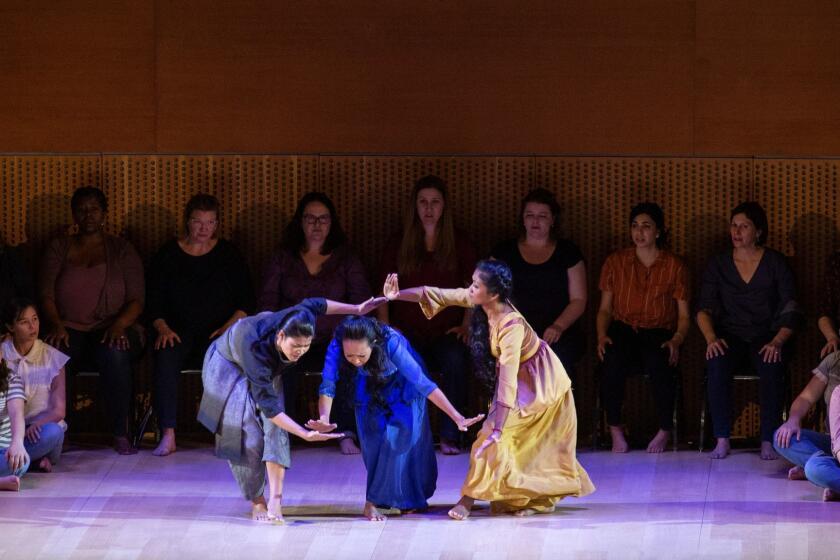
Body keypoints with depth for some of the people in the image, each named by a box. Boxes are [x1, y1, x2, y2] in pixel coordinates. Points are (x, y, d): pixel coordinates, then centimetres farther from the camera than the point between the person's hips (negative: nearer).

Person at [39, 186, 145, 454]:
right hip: (71, 330, 1)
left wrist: (119, 325, -17)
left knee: (114, 352, -39)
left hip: (112, 330, -1)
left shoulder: (121, 249, 12)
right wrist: (56, 325, -15)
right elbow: (46, 295, 6)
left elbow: (136, 300, 4)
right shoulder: (59, 248, 16)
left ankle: (121, 434, -32)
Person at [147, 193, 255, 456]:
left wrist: (230, 326, -9)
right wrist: (163, 328, -10)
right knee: (165, 358, -34)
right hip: (179, 332, 1)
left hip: (217, 333, -1)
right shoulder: (168, 255, 11)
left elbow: (246, 300, 8)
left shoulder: (228, 254, 11)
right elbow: (154, 301, 8)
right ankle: (168, 434, -35)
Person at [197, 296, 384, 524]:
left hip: (267, 369, 5)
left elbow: (314, 304, -7)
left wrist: (357, 310, -1)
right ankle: (257, 503, -3)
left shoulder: (293, 322, -32)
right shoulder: (257, 349, -46)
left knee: (274, 427, -15)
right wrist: (306, 434, -50)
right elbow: (268, 405, -44)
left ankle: (275, 499, -23)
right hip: (229, 368, -5)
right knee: (247, 434, -15)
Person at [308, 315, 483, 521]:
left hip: (403, 385, -2)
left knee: (400, 436, -13)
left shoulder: (391, 343, -43)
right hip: (370, 387, 2)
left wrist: (457, 418, -44)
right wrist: (324, 419, -57)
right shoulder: (337, 346, -36)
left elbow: (424, 384, -41)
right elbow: (327, 387, -36)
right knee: (374, 439, -7)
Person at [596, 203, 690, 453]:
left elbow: (684, 316, 6)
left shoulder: (674, 266, 7)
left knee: (659, 361, -37)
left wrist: (676, 341, -14)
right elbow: (604, 309, 12)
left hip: (659, 333, -1)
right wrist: (602, 336, -8)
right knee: (612, 359, -36)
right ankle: (615, 429, -21)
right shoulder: (616, 262, 11)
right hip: (623, 330, 1)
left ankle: (665, 430, -17)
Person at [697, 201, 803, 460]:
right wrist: (711, 338, -15)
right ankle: (722, 440, -28)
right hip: (731, 337, 1)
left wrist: (777, 342, -18)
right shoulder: (718, 264, 10)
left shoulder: (775, 263, 4)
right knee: (717, 364, -33)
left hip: (766, 337, -1)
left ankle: (768, 441, -28)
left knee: (771, 366, -35)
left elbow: (790, 312, -1)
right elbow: (703, 309, 4)